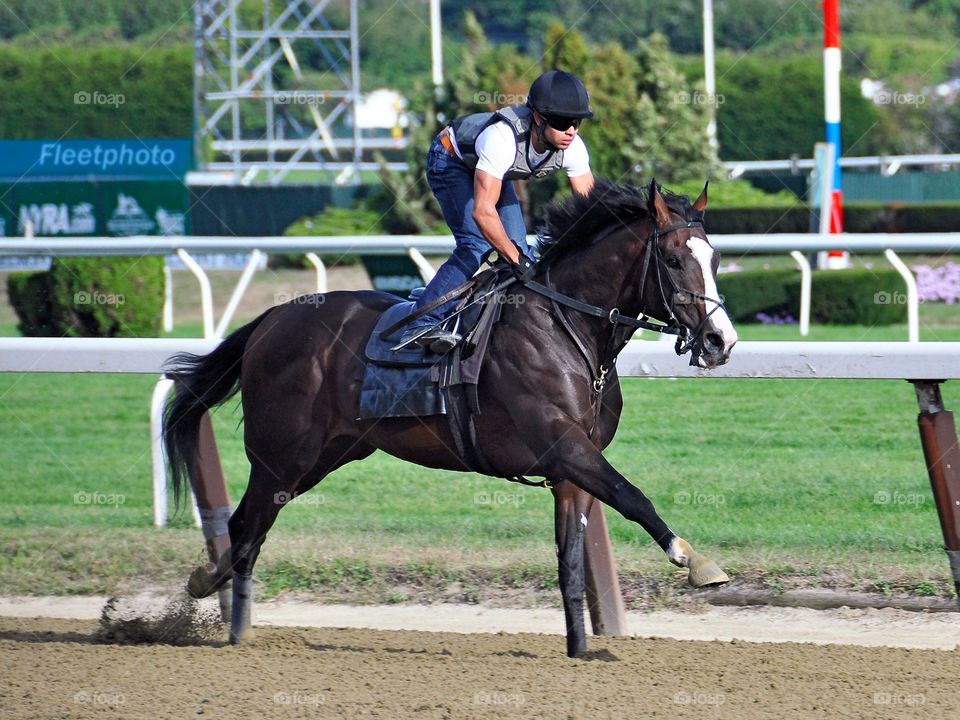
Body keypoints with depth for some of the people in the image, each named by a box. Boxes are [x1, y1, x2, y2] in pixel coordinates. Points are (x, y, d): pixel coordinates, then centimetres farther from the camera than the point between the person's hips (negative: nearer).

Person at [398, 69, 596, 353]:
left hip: (494, 172, 7)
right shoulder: (502, 138, -44)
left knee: (517, 248, -2)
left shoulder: (572, 147, -26)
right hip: (451, 160, -7)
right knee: (477, 245, -23)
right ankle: (422, 324, -26)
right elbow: (482, 211, -47)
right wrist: (519, 262, -47)